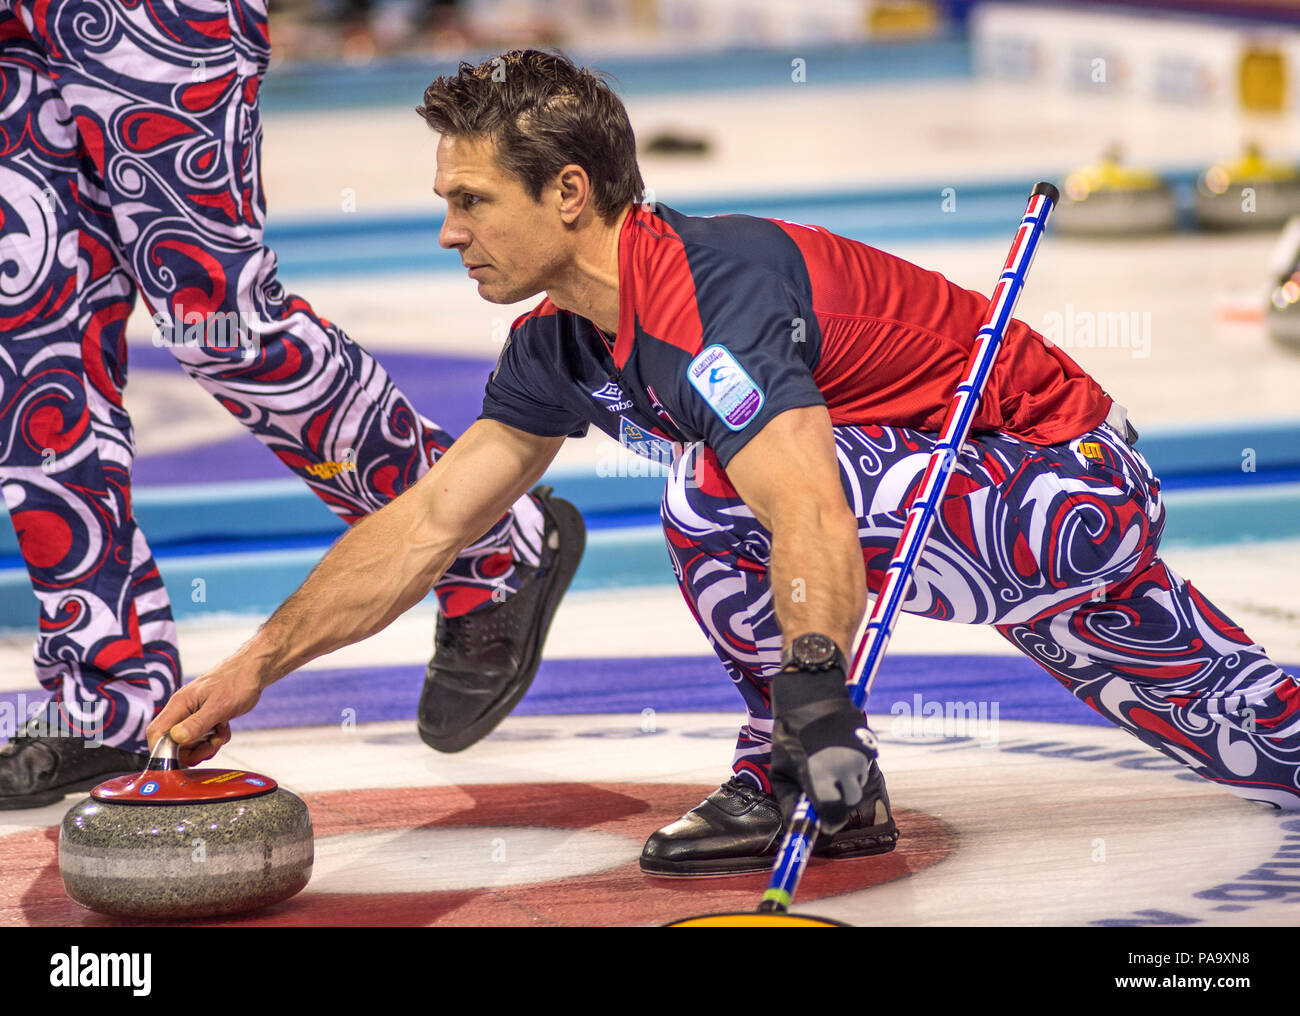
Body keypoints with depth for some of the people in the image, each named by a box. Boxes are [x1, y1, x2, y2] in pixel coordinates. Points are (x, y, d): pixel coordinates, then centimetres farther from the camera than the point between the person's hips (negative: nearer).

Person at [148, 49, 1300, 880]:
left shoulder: (709, 290, -28)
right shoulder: (562, 346, 3)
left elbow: (814, 520, -43)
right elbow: (428, 523, 7)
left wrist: (813, 689, -57)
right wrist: (255, 666, 3)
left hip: (1069, 486, -10)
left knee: (718, 491, -23)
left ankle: (803, 781, -6)